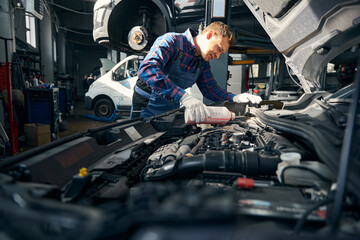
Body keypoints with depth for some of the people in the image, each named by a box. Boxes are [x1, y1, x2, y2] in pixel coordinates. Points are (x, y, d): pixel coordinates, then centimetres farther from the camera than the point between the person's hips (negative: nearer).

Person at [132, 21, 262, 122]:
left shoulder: (203, 63, 6)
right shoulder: (172, 41, -19)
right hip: (147, 109, -6)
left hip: (172, 110, 7)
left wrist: (235, 98, -9)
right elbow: (147, 69, -36)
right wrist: (184, 97, -46)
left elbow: (210, 88, 11)